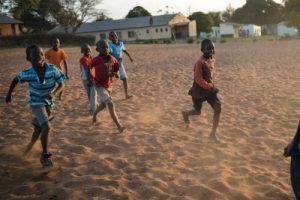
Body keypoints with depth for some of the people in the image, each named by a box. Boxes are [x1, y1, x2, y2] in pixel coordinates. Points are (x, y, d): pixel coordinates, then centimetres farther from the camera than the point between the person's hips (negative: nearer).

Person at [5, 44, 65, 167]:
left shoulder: (52, 69, -21)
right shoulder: (27, 73, -22)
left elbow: (61, 84, -12)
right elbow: (15, 80, -1)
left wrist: (54, 94, -31)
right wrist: (9, 94, 11)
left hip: (48, 103, 3)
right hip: (36, 103, -3)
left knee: (38, 128, 20)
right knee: (47, 127, -23)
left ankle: (31, 145, 52)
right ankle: (45, 156, -6)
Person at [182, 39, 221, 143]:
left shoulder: (212, 60, 3)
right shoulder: (200, 62, -23)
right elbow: (198, 79, -25)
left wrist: (211, 86, 15)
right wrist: (209, 86, -23)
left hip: (209, 89, 6)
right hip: (199, 91, -6)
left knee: (218, 108, -10)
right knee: (198, 112, 11)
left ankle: (213, 133, 0)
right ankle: (185, 113, 48)